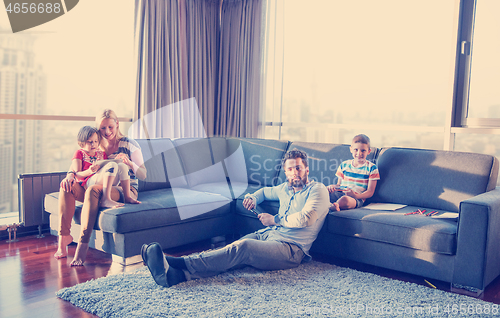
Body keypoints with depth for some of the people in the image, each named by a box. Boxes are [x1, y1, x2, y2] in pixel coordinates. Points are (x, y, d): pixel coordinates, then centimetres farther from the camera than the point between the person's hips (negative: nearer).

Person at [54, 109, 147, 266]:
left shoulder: (129, 144, 1)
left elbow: (143, 175, -2)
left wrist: (129, 163, -22)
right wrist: (70, 174, -12)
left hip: (125, 190, -5)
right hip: (101, 188, 5)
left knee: (93, 190, -35)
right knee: (66, 186, -18)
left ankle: (82, 245, -35)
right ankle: (64, 235, -18)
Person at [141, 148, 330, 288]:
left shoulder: (318, 190, 2)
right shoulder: (286, 188, 24)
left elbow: (305, 219, -15)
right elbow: (266, 191, 44)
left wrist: (274, 219, -4)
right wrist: (253, 198, 21)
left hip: (291, 249, -7)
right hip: (266, 234, 7)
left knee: (243, 247, -33)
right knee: (233, 250, -23)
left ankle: (178, 264, -42)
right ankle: (178, 274, -42)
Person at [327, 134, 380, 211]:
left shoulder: (371, 168, 3)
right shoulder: (344, 165, 15)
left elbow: (370, 192, 0)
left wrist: (356, 196, -21)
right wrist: (333, 187, -6)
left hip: (357, 198, -4)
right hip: (339, 193, 5)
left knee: (344, 200, -42)